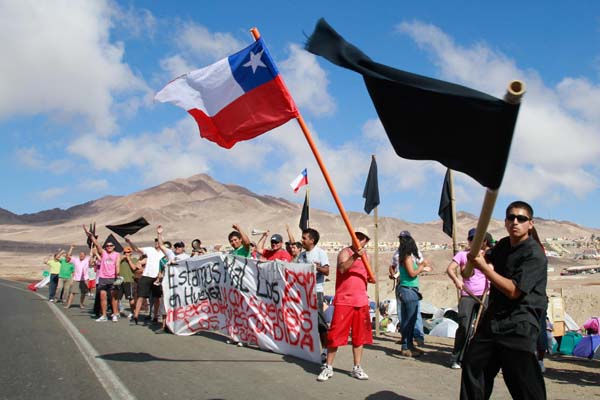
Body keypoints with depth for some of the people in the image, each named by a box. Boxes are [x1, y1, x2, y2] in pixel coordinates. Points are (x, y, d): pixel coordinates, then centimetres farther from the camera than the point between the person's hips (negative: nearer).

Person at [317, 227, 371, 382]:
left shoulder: (365, 256, 15)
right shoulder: (345, 252, -5)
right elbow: (342, 268, -26)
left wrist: (371, 277, 9)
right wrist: (355, 256, -38)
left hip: (361, 302, 6)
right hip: (344, 301, -6)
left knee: (359, 336, 9)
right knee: (335, 334, -4)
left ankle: (357, 368, 20)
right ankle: (328, 368, 7)